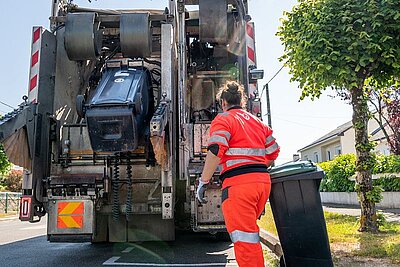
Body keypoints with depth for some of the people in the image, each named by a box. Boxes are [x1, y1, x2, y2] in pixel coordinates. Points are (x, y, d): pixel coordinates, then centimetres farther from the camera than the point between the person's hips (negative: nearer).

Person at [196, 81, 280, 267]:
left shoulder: (223, 119, -1)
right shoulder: (258, 122, 21)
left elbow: (215, 151, -15)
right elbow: (273, 152, 21)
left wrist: (203, 182, -10)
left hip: (239, 183, -8)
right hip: (263, 181, 8)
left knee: (244, 237, -3)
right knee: (250, 234, 24)